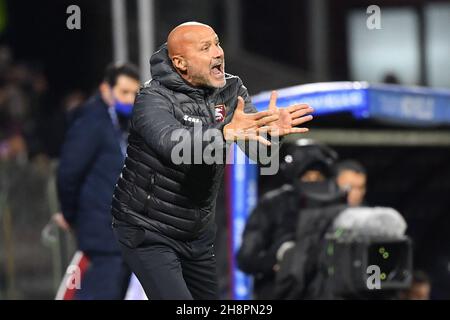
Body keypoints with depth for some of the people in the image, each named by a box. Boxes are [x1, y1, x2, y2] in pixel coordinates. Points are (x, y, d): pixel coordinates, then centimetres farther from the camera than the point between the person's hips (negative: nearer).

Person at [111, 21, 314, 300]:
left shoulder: (231, 91, -2)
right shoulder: (153, 99, -18)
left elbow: (260, 152, -13)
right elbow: (173, 145, -39)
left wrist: (271, 131, -37)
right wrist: (225, 133, -55)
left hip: (198, 233, 6)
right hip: (148, 234, -6)